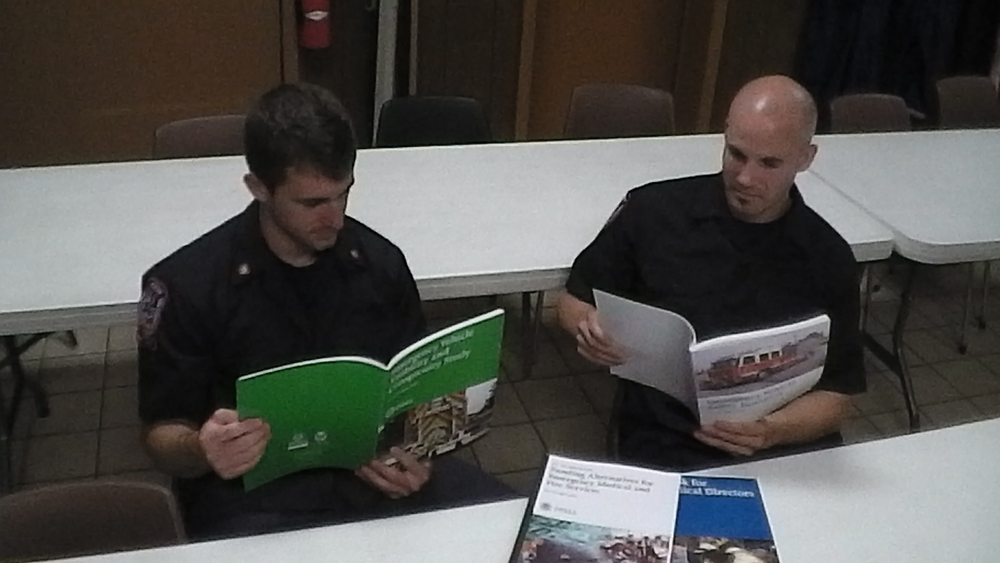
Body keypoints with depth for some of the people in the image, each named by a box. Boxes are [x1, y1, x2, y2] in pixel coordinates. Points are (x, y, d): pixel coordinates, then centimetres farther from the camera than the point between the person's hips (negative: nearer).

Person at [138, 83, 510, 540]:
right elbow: (161, 434, 0)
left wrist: (418, 454, -8)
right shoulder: (186, 284, -7)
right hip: (256, 497, -3)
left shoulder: (380, 261, 3)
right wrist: (201, 450, -24)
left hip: (376, 474, 4)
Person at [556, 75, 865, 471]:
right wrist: (590, 328, -10)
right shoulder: (654, 210, 1)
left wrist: (771, 432, -15)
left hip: (789, 455, 2)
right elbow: (574, 301, 14)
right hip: (662, 453, -1)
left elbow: (835, 397, 6)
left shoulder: (828, 259, 4)